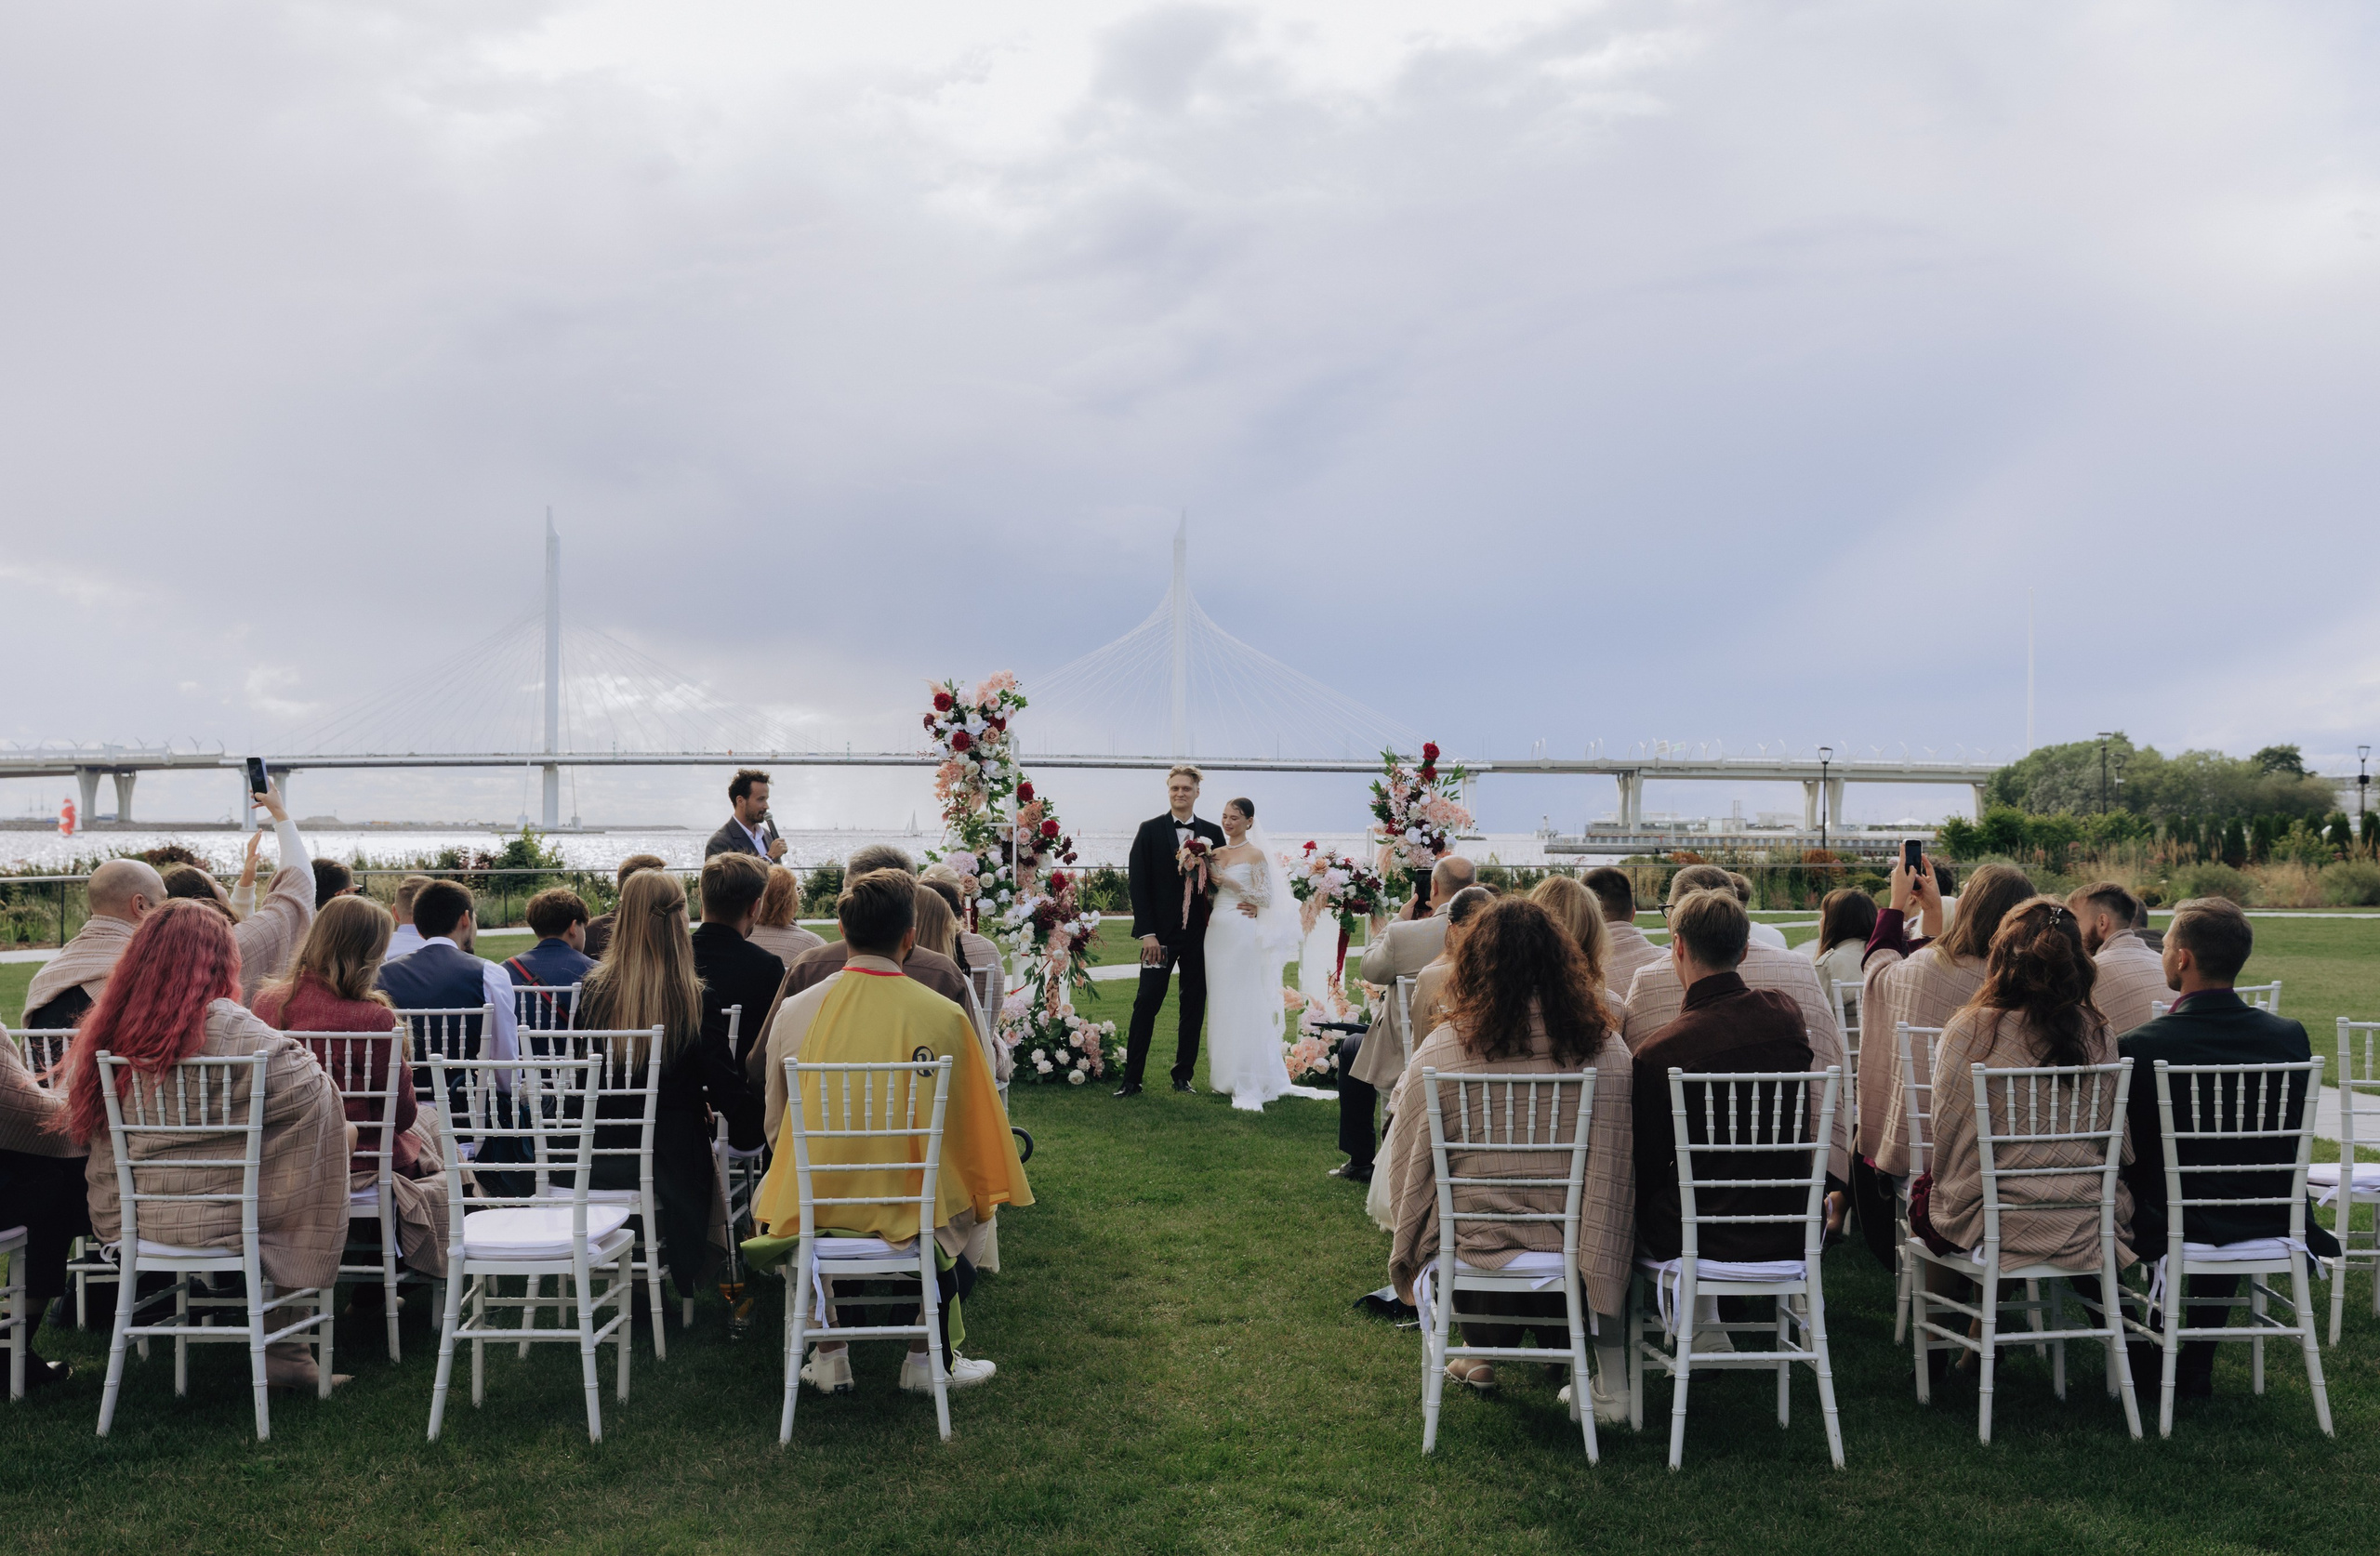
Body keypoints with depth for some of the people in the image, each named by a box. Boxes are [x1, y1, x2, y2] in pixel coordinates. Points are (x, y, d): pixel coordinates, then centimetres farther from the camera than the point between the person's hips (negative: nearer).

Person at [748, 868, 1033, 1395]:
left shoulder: (794, 1011, -5)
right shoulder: (944, 1016, -10)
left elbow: (775, 1126, 9)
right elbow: (972, 1128, 1)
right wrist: (983, 1196, 21)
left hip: (810, 1208, 1)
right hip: (910, 1211, -1)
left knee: (767, 1195, 36)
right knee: (958, 1197, 33)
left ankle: (827, 1355, 31)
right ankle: (928, 1357, 31)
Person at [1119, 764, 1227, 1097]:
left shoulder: (1212, 833, 7)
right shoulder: (1150, 830, 1)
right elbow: (1138, 884, -3)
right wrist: (1147, 933, -10)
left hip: (1200, 933, 2)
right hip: (1160, 932, -2)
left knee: (1194, 1007, 7)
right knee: (1146, 1003, -5)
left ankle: (1183, 1075, 18)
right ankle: (1131, 1079, 0)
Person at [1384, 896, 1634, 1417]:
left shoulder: (1442, 1049, -14)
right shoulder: (1605, 1048, -11)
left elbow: (1408, 1166, -2)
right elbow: (1614, 1169, -6)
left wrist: (1408, 1251, 17)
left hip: (1475, 1240, 0)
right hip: (1569, 1241, 1)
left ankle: (1483, 1350, 49)